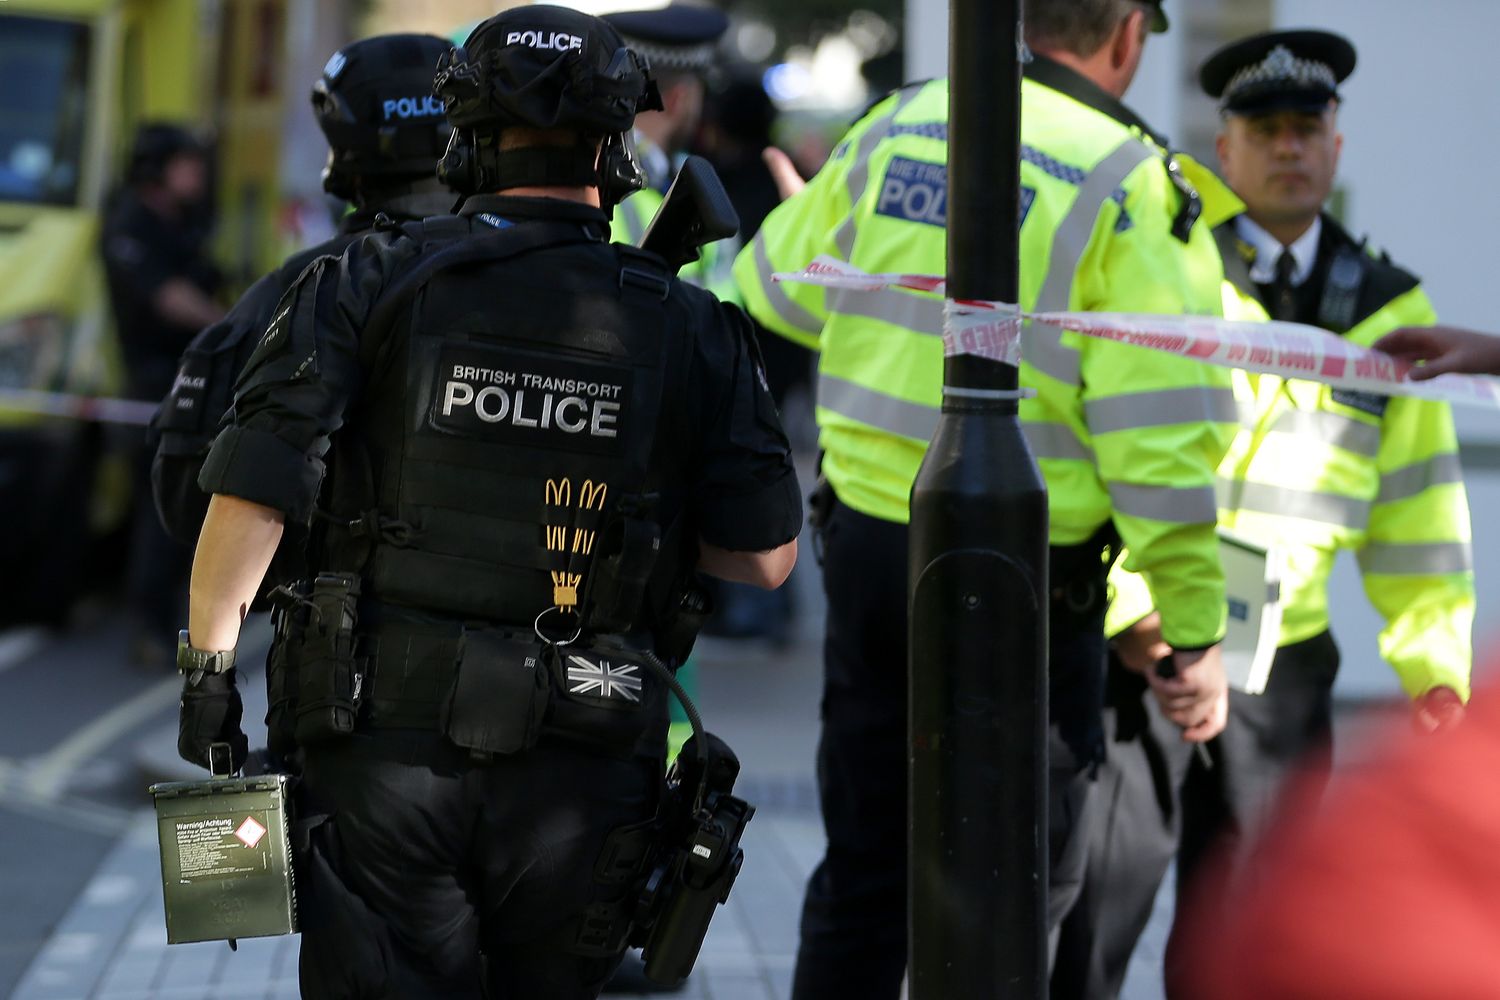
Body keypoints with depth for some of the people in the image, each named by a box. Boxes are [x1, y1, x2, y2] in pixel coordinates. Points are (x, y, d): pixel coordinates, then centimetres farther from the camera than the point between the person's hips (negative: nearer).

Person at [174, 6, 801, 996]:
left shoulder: (370, 285, -3)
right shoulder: (689, 330, 0)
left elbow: (253, 496, -8)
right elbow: (769, 555, 3)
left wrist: (209, 674, 2)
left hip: (388, 740, -1)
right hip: (579, 780, 1)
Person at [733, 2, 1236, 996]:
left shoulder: (896, 128, 4)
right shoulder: (1129, 185, -12)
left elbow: (774, 288, 17)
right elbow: (1158, 432, -16)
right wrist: (1196, 632, -11)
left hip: (868, 538, 5)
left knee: (865, 868, 17)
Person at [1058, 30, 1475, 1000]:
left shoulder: (1389, 308, 10)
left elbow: (1417, 509, 13)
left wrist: (1437, 666, 5)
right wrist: (1129, 611, -22)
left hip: (1281, 666, 4)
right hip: (1135, 649, -4)